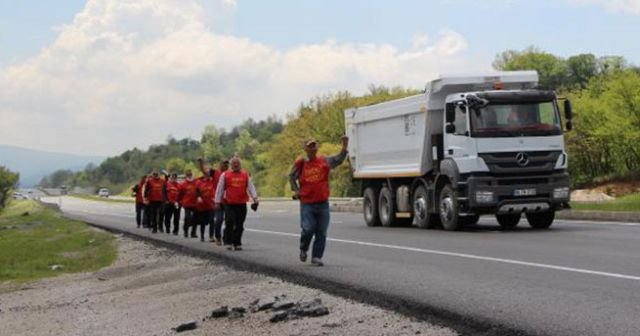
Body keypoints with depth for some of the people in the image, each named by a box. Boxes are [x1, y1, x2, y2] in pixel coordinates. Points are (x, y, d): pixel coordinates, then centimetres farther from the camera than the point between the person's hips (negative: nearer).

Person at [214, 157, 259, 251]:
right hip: (229, 204, -2)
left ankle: (237, 243, 12)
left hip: (242, 204, 2)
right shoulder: (225, 175, 3)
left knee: (239, 226, 5)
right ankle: (230, 243, -3)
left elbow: (250, 187, 8)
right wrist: (217, 202, 4)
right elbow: (219, 189, 6)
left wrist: (255, 198, -3)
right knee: (230, 223, -10)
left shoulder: (245, 175, 9)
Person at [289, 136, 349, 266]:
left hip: (323, 203, 2)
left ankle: (316, 257, 11)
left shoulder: (324, 161, 3)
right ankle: (303, 249, 18)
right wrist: (296, 190, 6)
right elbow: (291, 176, 16)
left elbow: (338, 159, -8)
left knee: (321, 232, 1)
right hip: (306, 203, -2)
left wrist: (344, 147, -22)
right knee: (308, 229, -11)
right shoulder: (301, 163, 1)